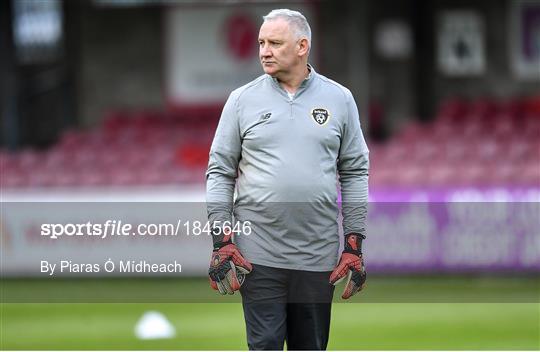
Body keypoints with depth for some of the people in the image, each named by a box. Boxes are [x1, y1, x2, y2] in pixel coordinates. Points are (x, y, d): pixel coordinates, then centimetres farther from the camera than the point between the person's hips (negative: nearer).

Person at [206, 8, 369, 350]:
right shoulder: (243, 100, 3)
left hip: (318, 257, 1)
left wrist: (355, 246, 3)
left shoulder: (339, 99, 5)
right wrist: (222, 243, -4)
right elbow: (220, 171, 4)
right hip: (260, 254, -1)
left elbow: (355, 172, 8)